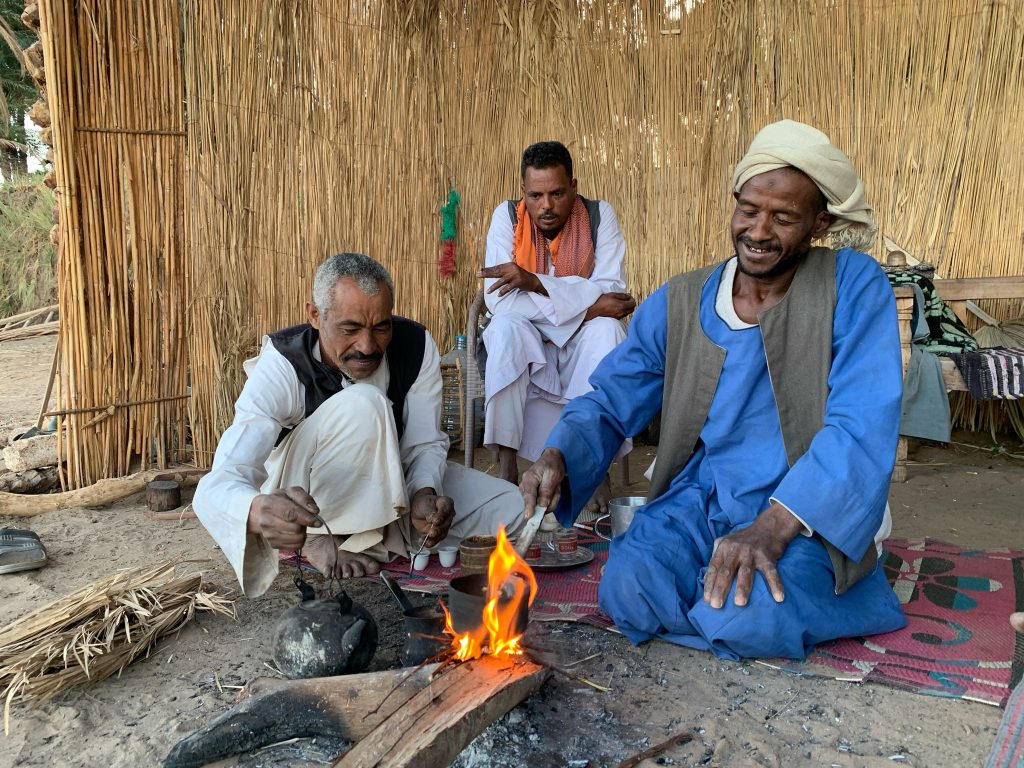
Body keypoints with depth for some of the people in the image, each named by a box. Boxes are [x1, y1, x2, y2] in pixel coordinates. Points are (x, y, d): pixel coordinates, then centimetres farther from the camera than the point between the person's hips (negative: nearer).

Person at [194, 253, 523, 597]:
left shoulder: (417, 347, -20)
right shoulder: (281, 367, -30)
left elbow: (425, 444, -13)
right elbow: (219, 483, -40)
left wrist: (425, 494, -37)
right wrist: (258, 510, -66)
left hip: (388, 484, 5)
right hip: (303, 499, -5)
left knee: (507, 508, -13)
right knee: (362, 404, -35)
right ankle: (316, 540, -18)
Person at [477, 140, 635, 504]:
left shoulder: (599, 215, -8)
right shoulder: (507, 216, -9)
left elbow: (612, 293, -19)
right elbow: (498, 300, -20)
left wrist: (536, 282, -30)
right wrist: (583, 306, -26)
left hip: (581, 344, 0)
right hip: (524, 345, 0)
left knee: (606, 330, -31)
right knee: (505, 328, -31)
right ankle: (506, 467, -27)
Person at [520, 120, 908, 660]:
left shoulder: (853, 285, -6)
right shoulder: (677, 303, 4)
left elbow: (862, 426, -15)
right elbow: (609, 402, 5)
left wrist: (775, 524, -28)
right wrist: (558, 456, -18)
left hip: (807, 512, -2)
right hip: (697, 500, 3)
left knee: (750, 620, -30)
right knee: (628, 592, -25)